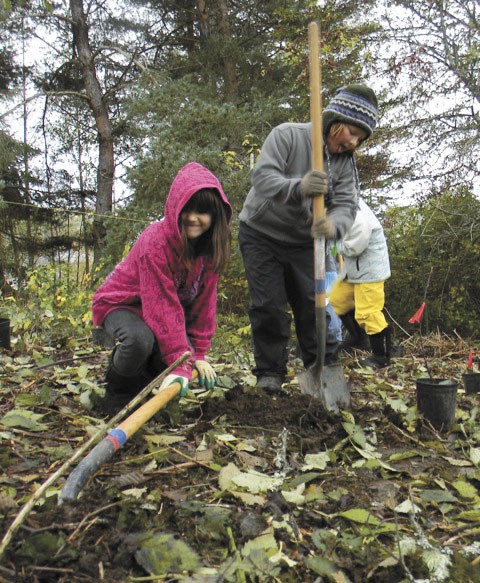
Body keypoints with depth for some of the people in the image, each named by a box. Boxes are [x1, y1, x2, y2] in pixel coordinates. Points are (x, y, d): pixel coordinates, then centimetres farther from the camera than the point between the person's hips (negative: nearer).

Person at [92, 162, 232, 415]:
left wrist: (198, 354, -11)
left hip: (158, 313, 7)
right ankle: (117, 393, -9)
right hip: (120, 304, -6)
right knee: (141, 339, -39)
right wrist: (179, 362, -39)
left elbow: (203, 302, -7)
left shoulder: (208, 246, -10)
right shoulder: (155, 241, -31)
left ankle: (143, 381, 17)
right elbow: (162, 306, -36)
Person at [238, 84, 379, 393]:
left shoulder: (346, 161, -5)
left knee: (315, 303, 1)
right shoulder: (288, 135, -18)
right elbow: (262, 176, -31)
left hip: (302, 240, 4)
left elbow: (346, 205, -16)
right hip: (261, 232, -4)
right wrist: (298, 188, -51)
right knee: (269, 305, -5)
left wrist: (333, 224, -41)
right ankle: (270, 371, 9)